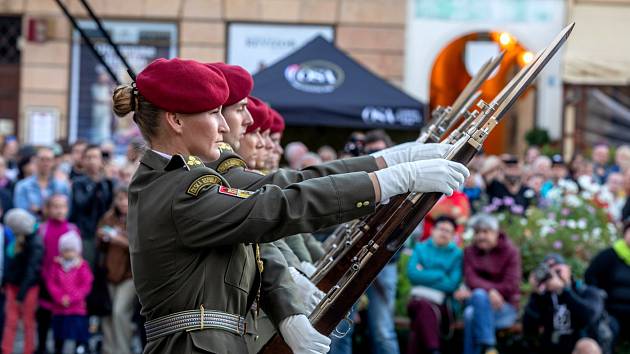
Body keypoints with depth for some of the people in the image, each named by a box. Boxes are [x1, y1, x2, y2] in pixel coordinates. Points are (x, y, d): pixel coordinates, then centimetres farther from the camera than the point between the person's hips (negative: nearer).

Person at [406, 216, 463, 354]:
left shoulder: (457, 254, 10)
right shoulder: (420, 248, 16)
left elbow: (452, 284, -4)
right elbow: (412, 274, -2)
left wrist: (425, 275, -3)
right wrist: (440, 275, -5)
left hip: (442, 304, 0)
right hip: (418, 299, 0)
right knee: (424, 307, -37)